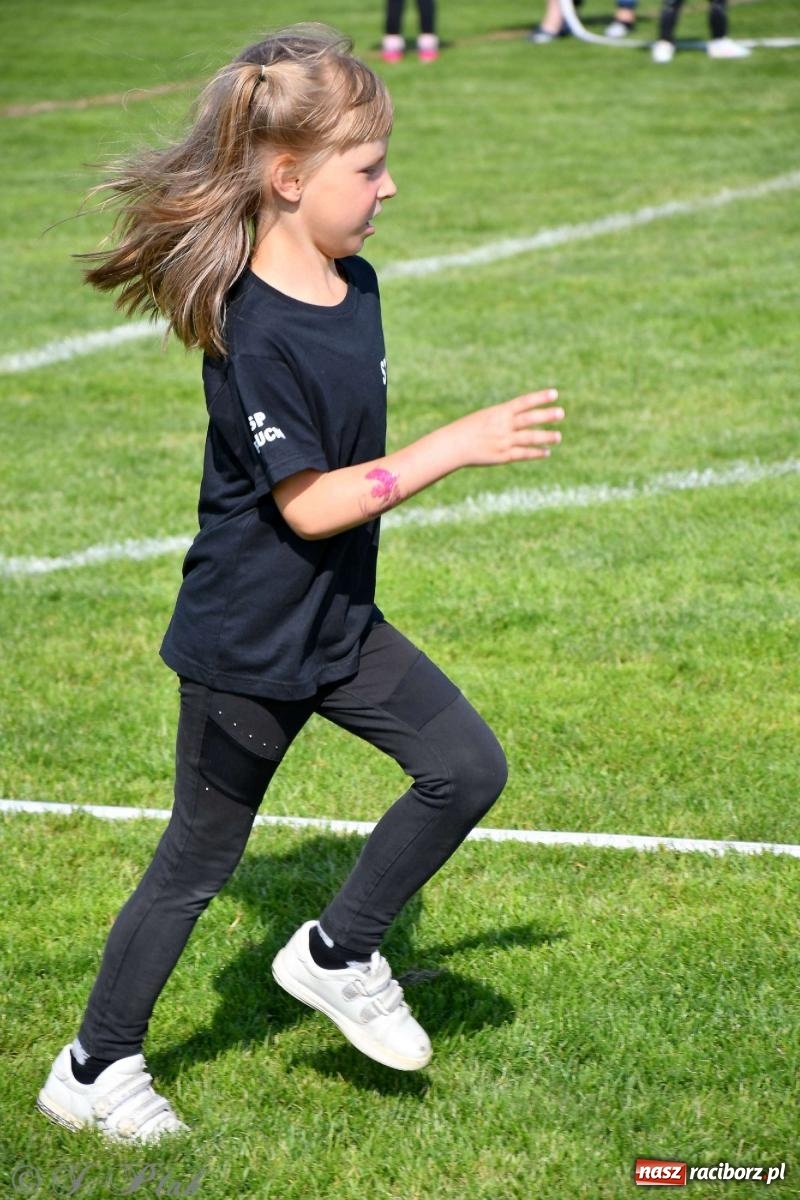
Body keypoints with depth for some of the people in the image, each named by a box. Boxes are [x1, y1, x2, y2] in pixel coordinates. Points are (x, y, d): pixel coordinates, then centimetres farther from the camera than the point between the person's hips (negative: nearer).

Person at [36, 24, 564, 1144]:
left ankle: (337, 953, 18)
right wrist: (456, 445, -27)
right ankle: (94, 1069, 24)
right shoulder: (253, 334, -26)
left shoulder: (355, 286, 1)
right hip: (246, 644, -8)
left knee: (468, 767, 0)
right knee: (200, 858, 6)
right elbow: (310, 504, -25)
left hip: (339, 622, 8)